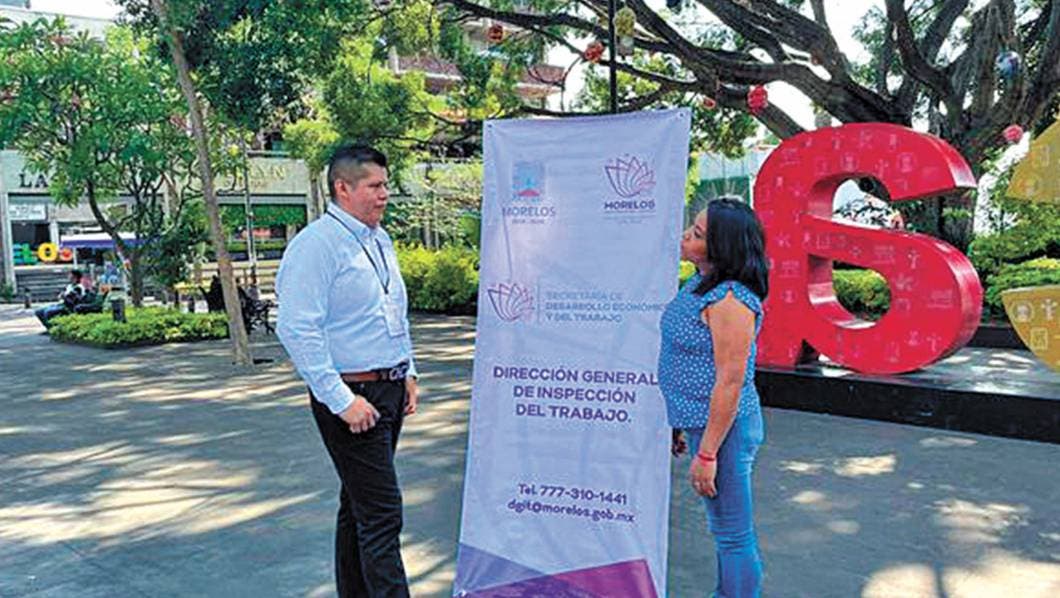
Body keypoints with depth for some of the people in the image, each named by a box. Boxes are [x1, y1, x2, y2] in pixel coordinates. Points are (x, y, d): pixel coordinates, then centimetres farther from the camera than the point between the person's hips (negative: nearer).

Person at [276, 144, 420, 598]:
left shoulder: (380, 240, 14)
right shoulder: (315, 244, -14)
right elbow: (297, 330, -20)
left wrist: (408, 373, 17)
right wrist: (342, 401, -22)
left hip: (390, 390, 9)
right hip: (351, 396, -9)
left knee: (359, 505, 18)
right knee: (381, 513, -8)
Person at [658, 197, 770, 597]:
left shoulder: (730, 301, -23)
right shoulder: (700, 284, 6)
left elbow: (730, 383, -24)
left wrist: (706, 455, -22)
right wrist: (680, 424, 19)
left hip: (723, 428, -10)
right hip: (700, 421, 10)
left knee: (733, 534, 5)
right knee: (726, 528, 24)